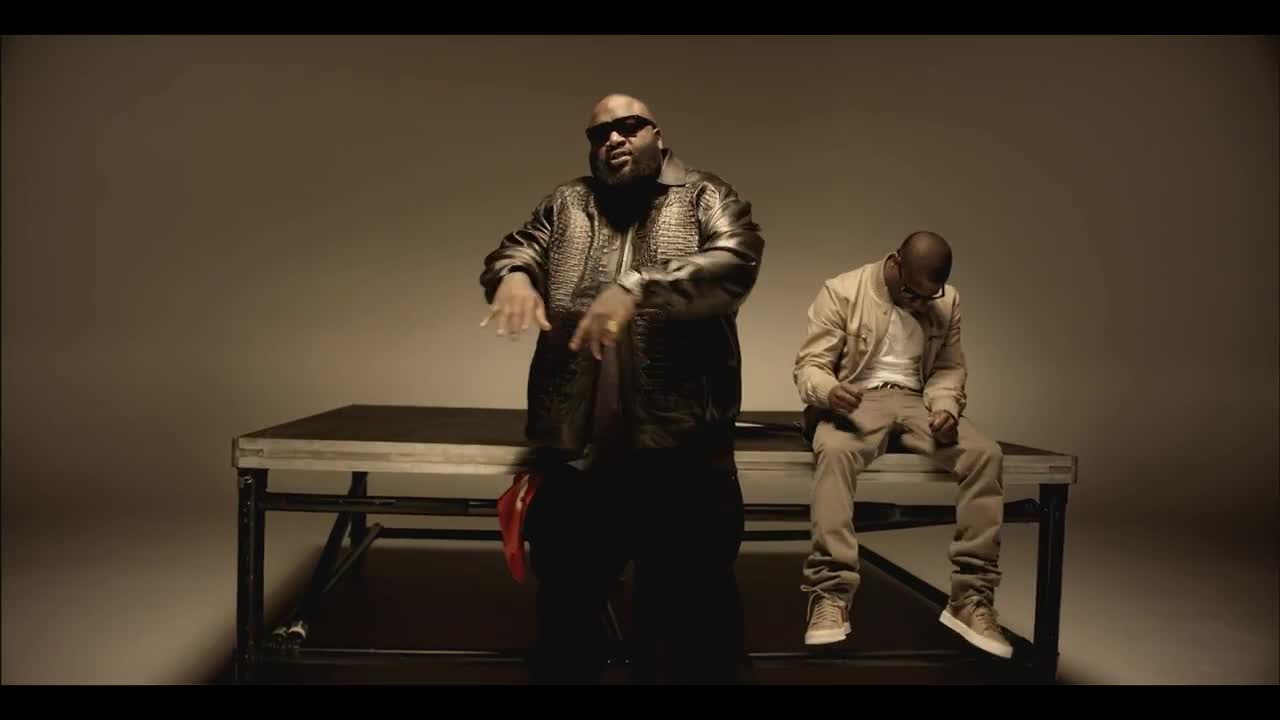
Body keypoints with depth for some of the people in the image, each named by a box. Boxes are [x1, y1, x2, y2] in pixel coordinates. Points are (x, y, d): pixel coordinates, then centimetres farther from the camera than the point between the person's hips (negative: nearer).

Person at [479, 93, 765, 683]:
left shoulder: (705, 197, 6)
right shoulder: (565, 204, 15)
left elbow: (737, 261, -13)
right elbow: (513, 248, 3)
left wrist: (638, 288, -27)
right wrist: (514, 273, -23)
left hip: (682, 451, -2)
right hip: (575, 450, 3)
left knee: (694, 620, 10)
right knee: (567, 612, 17)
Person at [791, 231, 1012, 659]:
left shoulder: (947, 302, 10)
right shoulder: (841, 291, -5)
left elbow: (949, 368, 13)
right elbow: (809, 366, -7)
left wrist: (946, 407, -11)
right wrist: (829, 390, -32)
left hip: (916, 401, 4)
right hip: (856, 401, -4)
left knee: (985, 455, -24)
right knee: (834, 451, -39)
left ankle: (971, 596, -18)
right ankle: (831, 595, -38)